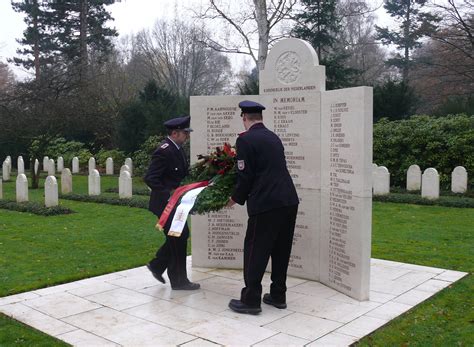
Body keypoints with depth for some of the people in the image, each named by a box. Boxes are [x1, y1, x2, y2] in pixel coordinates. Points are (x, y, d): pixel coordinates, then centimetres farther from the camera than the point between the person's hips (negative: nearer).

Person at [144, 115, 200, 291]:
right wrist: (167, 194, -29)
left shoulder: (177, 148, 8)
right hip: (165, 202, -9)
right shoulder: (164, 151, -21)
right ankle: (179, 280, 12)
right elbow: (150, 178, -25)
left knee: (181, 235, 16)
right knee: (178, 238, -2)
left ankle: (157, 265, 31)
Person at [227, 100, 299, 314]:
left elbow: (245, 176, -9)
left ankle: (250, 300, 10)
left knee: (255, 252, 4)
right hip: (289, 201, 7)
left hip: (266, 204, -7)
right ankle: (278, 296, 25)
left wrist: (236, 199, 8)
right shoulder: (273, 137, 14)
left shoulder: (245, 139, -7)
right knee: (281, 251, 15)